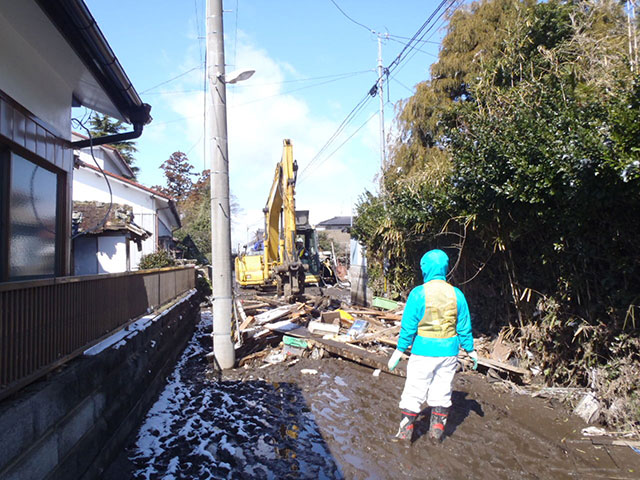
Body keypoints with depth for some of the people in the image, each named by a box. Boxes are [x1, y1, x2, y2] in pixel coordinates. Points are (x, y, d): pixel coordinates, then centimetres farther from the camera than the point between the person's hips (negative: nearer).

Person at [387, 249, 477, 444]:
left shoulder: (419, 293, -12)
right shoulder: (456, 294, -1)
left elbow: (408, 326, -10)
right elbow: (464, 327, 5)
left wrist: (399, 350, -2)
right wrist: (470, 350, 18)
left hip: (423, 351, -3)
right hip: (449, 351, 4)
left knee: (414, 392, 8)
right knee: (442, 393, 16)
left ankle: (406, 431, 17)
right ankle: (437, 432, 27)